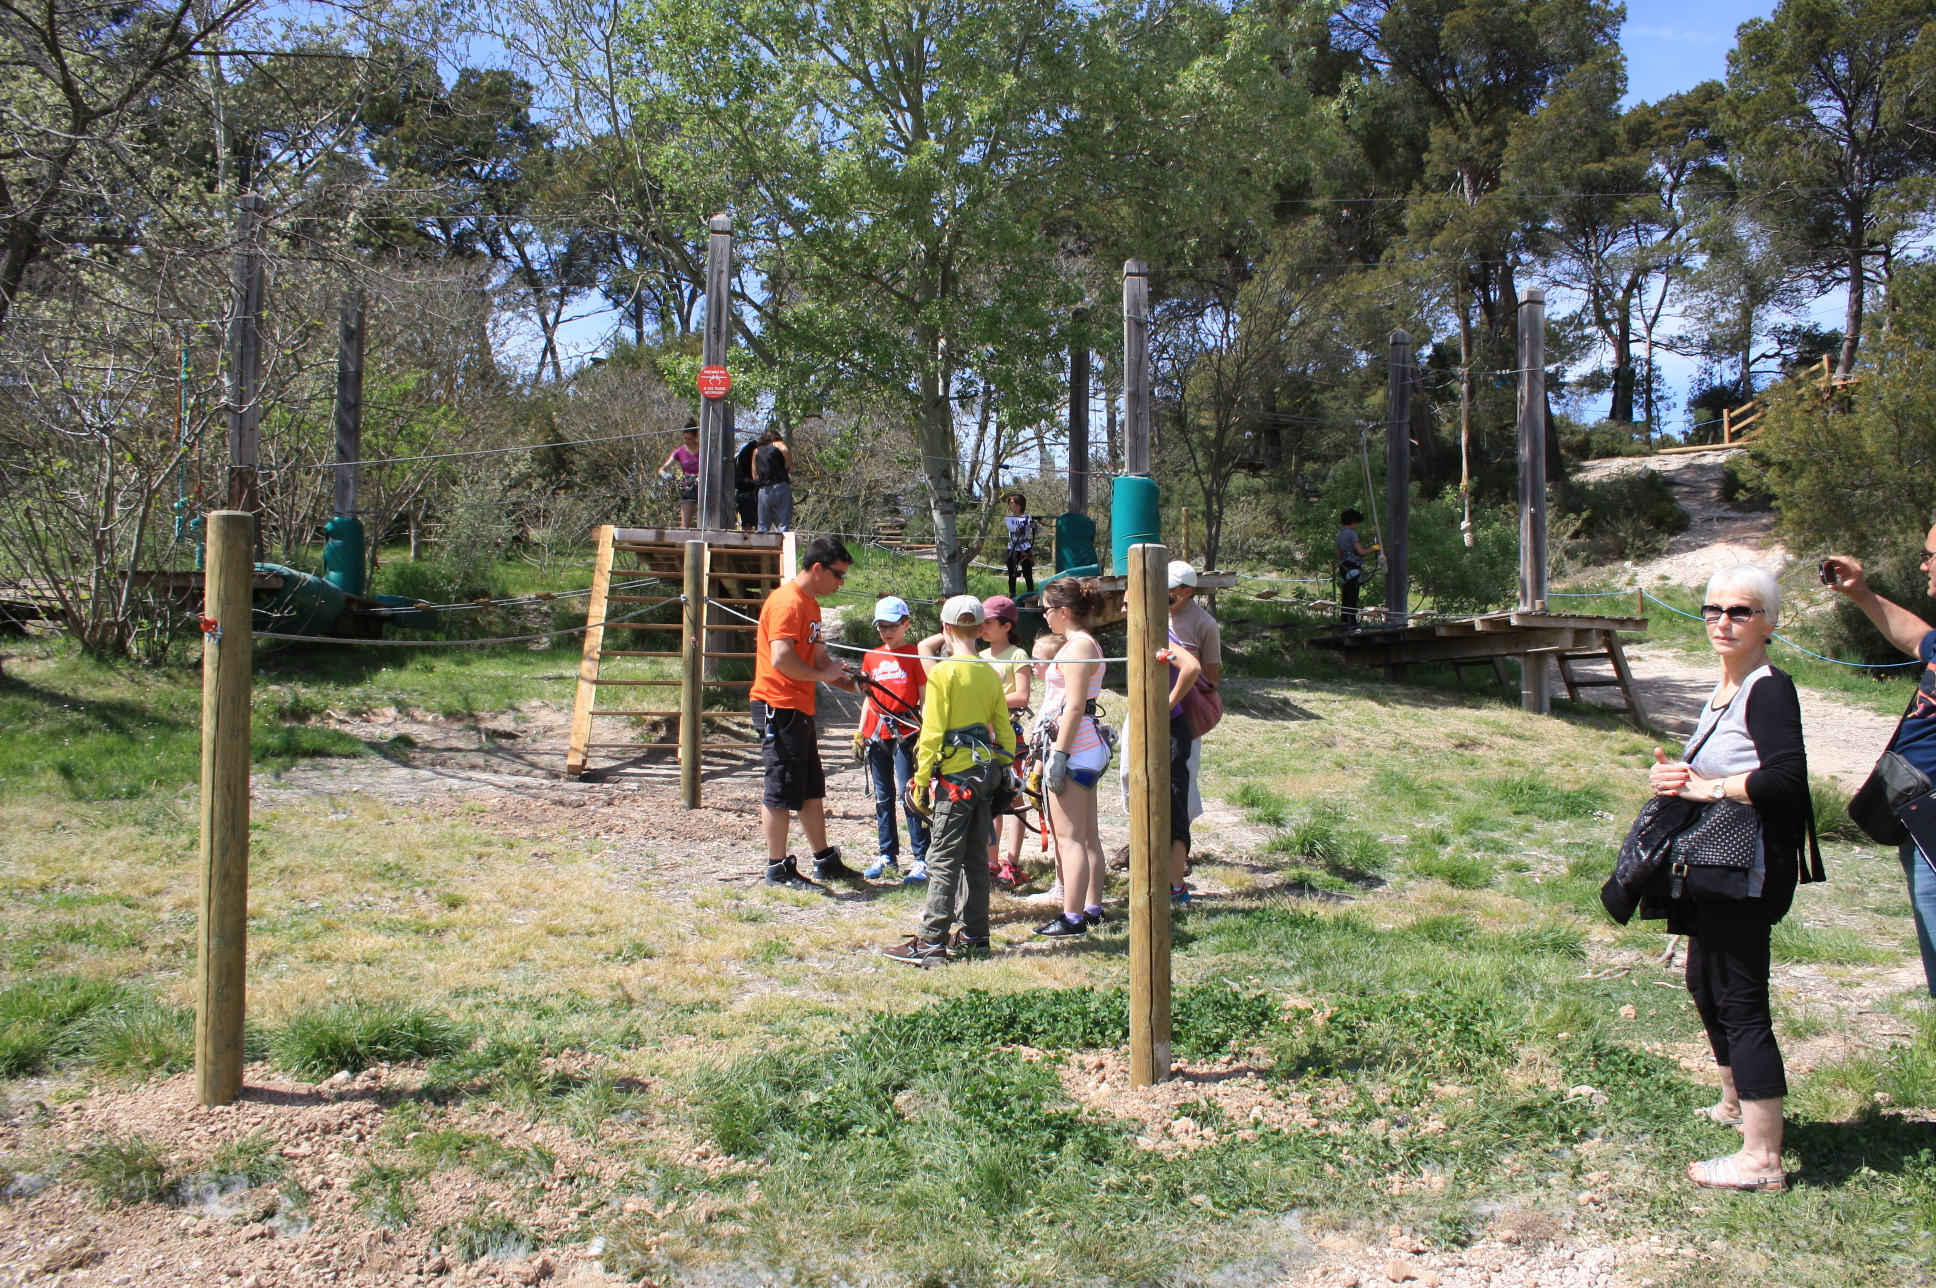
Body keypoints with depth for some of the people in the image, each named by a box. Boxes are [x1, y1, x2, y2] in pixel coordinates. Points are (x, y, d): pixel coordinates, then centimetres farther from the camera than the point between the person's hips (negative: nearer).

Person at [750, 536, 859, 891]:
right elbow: (781, 658, -26)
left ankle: (825, 861, 24)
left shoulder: (810, 604, 16)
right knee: (782, 791, -3)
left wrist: (847, 681, 3)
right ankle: (778, 869, 6)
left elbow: (818, 655, 17)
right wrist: (822, 675, -14)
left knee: (812, 790, 16)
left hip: (799, 708, 10)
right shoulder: (787, 602, -16)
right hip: (779, 707, -10)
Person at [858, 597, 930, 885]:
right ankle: (887, 856, 19)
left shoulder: (914, 655, -3)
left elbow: (925, 699, -4)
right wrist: (860, 733, 10)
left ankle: (921, 859, -2)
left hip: (904, 732, -5)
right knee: (882, 797, 10)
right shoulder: (871, 657, 12)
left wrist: (923, 735, -12)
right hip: (876, 733, 5)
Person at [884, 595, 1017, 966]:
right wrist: (1003, 772, 20)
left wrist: (921, 779, -6)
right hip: (987, 774, 6)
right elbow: (1005, 733, 11)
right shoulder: (991, 674, 8)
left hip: (954, 775, -6)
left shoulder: (942, 672, -9)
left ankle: (932, 942, -5)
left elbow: (932, 733, -12)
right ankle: (974, 935, 18)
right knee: (974, 857, 13)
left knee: (943, 859, -5)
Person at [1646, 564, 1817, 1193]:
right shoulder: (1724, 692, 14)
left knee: (1740, 1000, -7)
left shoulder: (1770, 691, -16)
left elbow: (1787, 775, -30)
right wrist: (1670, 777, -2)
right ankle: (1737, 1102, 44)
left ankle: (1762, 1158, -1)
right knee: (1706, 982, 24)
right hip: (1713, 866, 11)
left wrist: (1708, 788, -19)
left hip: (1745, 873, -11)